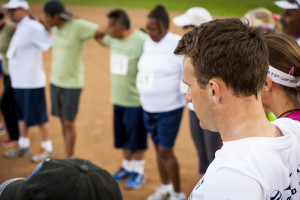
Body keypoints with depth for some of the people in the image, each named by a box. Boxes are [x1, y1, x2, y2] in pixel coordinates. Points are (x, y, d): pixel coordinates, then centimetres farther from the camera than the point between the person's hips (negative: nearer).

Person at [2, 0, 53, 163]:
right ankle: (23, 146, 30)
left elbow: (51, 45, -22)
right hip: (18, 81, 9)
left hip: (31, 82, -9)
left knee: (37, 116, 0)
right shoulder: (19, 29, 13)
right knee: (21, 114, 17)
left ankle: (47, 149, 13)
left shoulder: (33, 27, -15)